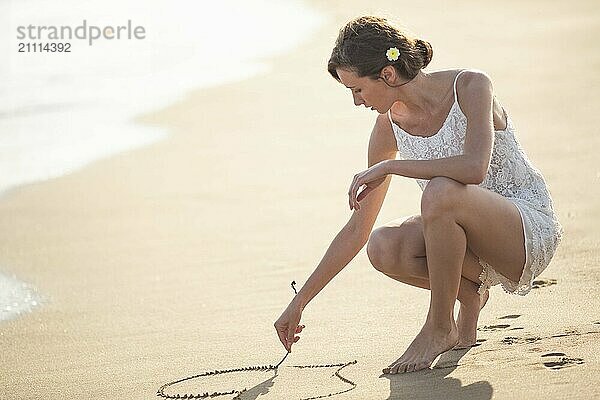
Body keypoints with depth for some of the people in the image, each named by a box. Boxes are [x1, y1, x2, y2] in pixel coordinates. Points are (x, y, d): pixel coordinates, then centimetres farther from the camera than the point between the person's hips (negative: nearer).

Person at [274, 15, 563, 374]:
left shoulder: (470, 86, -16)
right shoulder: (390, 127, -2)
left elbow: (474, 168, -36)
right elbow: (357, 230, 2)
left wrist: (388, 167, -26)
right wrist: (300, 302, 1)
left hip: (533, 229, -6)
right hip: (476, 242, 6)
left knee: (441, 191, -35)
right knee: (383, 247, -23)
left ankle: (441, 328, -18)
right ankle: (469, 291, 4)